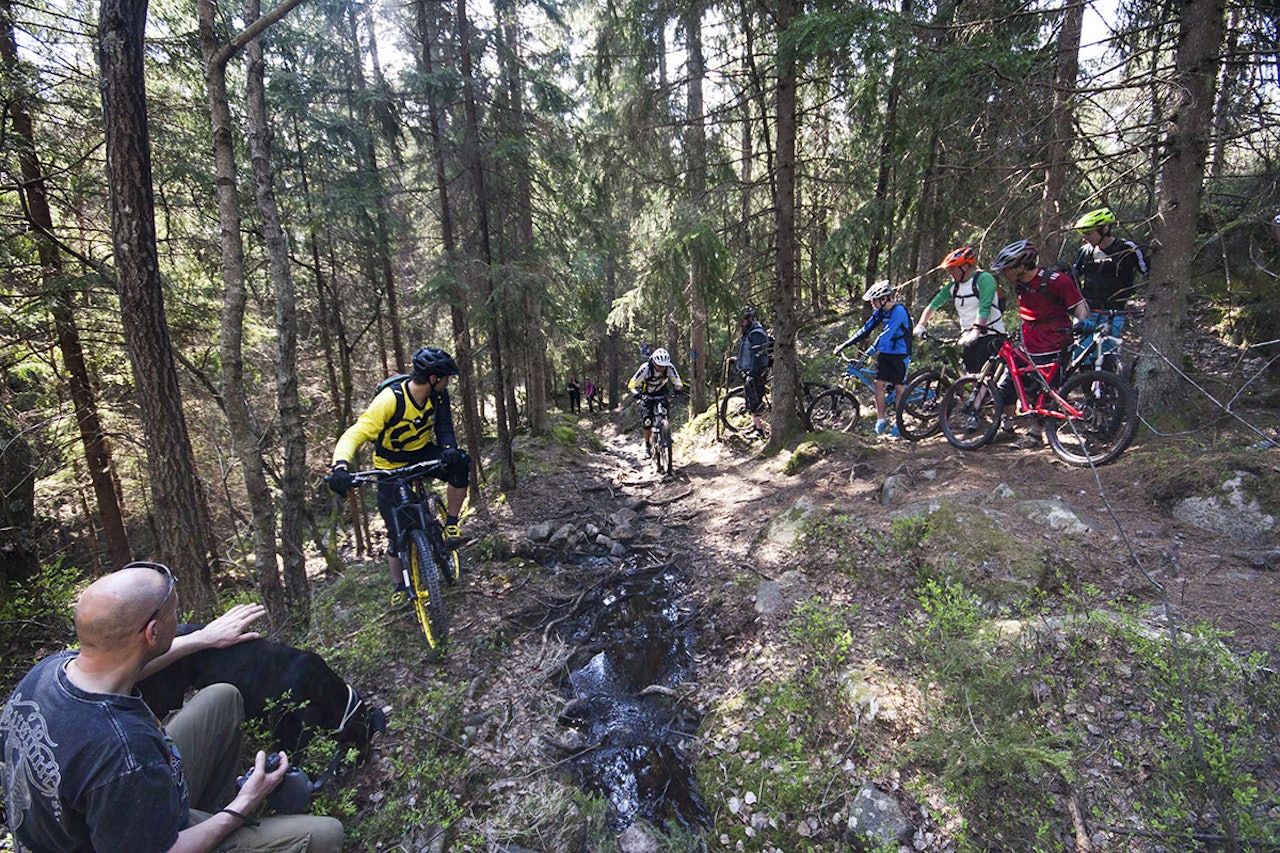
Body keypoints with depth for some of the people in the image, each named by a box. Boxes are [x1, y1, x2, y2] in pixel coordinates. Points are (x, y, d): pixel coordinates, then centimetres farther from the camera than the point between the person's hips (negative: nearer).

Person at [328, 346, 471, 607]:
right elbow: (354, 435, -35)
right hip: (392, 467, -4)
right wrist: (340, 466, -53)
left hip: (424, 453, 4)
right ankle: (399, 587, 23)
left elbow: (444, 426, -14)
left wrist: (450, 449, -37)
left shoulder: (437, 395, -16)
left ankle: (450, 524, -8)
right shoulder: (390, 399, -32)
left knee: (460, 464, -27)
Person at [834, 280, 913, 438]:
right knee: (879, 383, -1)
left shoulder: (899, 311, -21)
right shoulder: (880, 312, 3)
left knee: (899, 387, 0)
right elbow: (865, 330, 5)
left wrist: (868, 353, -36)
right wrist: (844, 345, -1)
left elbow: (885, 335, -30)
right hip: (885, 352, 7)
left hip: (900, 353, -7)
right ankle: (881, 420, 9)